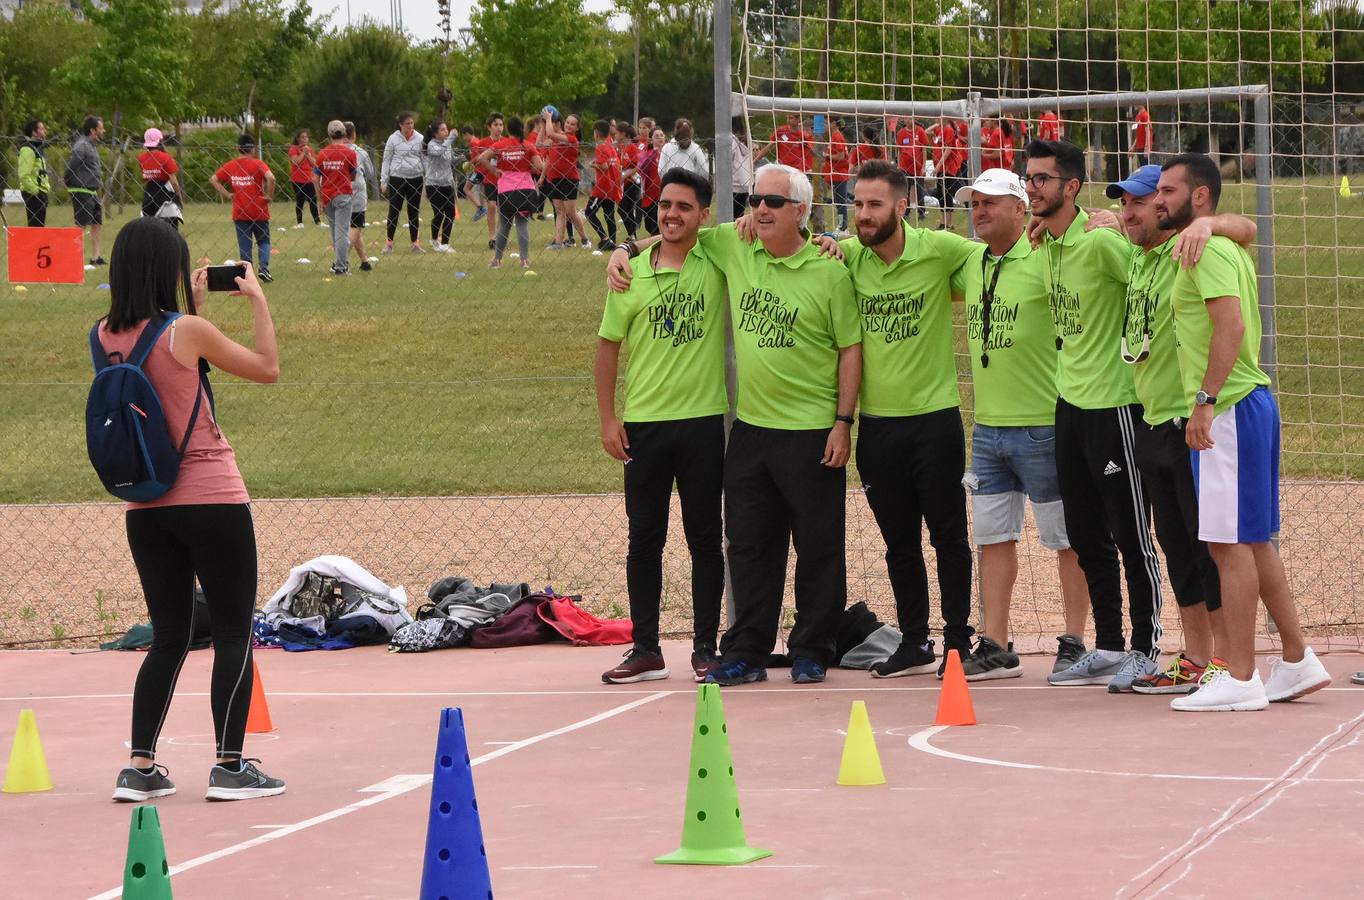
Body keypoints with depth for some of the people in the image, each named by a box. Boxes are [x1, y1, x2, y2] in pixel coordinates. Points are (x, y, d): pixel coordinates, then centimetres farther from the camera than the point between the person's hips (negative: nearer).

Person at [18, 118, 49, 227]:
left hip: (40, 193, 10)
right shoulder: (28, 150, -15)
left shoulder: (37, 148, 17)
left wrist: (46, 186, 17)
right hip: (33, 194, -10)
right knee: (35, 226, -10)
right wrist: (35, 190, -19)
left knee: (40, 226, 12)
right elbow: (24, 175, -22)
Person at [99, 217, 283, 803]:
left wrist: (193, 309, 18)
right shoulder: (189, 333, -16)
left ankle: (140, 767, 9)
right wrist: (257, 299, 6)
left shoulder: (106, 337, 1)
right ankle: (229, 766, 3)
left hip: (145, 507, 6)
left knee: (169, 638, 15)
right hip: (211, 500, -6)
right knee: (235, 634, 5)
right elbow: (268, 369, -4)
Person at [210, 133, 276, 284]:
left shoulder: (230, 165, 1)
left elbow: (213, 179, -1)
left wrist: (227, 194, 1)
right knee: (263, 241, 13)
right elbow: (270, 177, -26)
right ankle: (263, 267, -8)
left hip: (239, 213, 2)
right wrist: (269, 196, -13)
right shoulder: (257, 164, -10)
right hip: (259, 212, -2)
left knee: (244, 245, 9)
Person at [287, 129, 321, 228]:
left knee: (313, 201, 7)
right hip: (297, 180, -5)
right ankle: (300, 223, 5)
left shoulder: (309, 148, 12)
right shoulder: (293, 149, -4)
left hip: (309, 179, 5)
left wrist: (308, 153, -6)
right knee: (300, 201, -2)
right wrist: (303, 152, -15)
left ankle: (317, 221, 15)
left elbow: (314, 164, 5)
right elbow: (296, 162, -17)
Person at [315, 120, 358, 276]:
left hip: (327, 197, 3)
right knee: (342, 231, -1)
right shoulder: (350, 152, -7)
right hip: (343, 195, -3)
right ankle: (341, 267, -4)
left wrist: (321, 200, 8)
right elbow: (354, 177, 0)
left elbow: (316, 179, 1)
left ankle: (342, 263, 21)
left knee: (335, 230, 16)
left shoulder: (322, 153, 1)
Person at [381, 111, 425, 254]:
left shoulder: (419, 139, 6)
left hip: (416, 178, 2)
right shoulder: (393, 139, 0)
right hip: (397, 179, -2)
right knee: (394, 211, 0)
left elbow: (425, 159, 10)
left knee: (414, 212, 7)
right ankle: (389, 242, 7)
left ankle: (415, 243, 13)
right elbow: (386, 160, 3)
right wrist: (383, 181, -2)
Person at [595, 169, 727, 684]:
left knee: (705, 539, 4)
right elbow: (608, 345, 8)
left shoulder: (718, 263, -2)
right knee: (644, 539, 5)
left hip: (703, 421, -1)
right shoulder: (631, 275, 3)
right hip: (643, 424, 1)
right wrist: (607, 417, 3)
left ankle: (706, 649, 12)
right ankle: (645, 650, 13)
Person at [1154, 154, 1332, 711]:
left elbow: (1230, 325, -23)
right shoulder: (1226, 248, 19)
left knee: (1230, 542, -8)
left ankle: (1239, 679, -7)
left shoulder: (1209, 250, -13)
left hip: (1228, 410, -10)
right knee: (1254, 541, 14)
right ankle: (1298, 662, 19)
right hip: (1250, 402, 10)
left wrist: (1205, 402, -26)